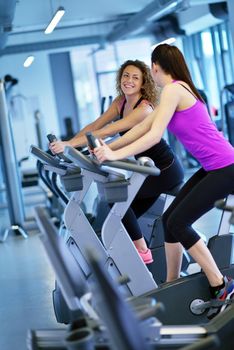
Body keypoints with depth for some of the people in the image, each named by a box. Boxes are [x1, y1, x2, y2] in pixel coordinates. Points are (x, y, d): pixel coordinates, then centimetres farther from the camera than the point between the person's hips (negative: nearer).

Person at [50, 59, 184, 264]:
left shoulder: (144, 108, -26)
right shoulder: (121, 102, 0)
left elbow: (106, 132, -35)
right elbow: (94, 126, -3)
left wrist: (69, 144, -39)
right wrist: (66, 144, -15)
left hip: (166, 170, -8)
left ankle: (142, 251, -3)